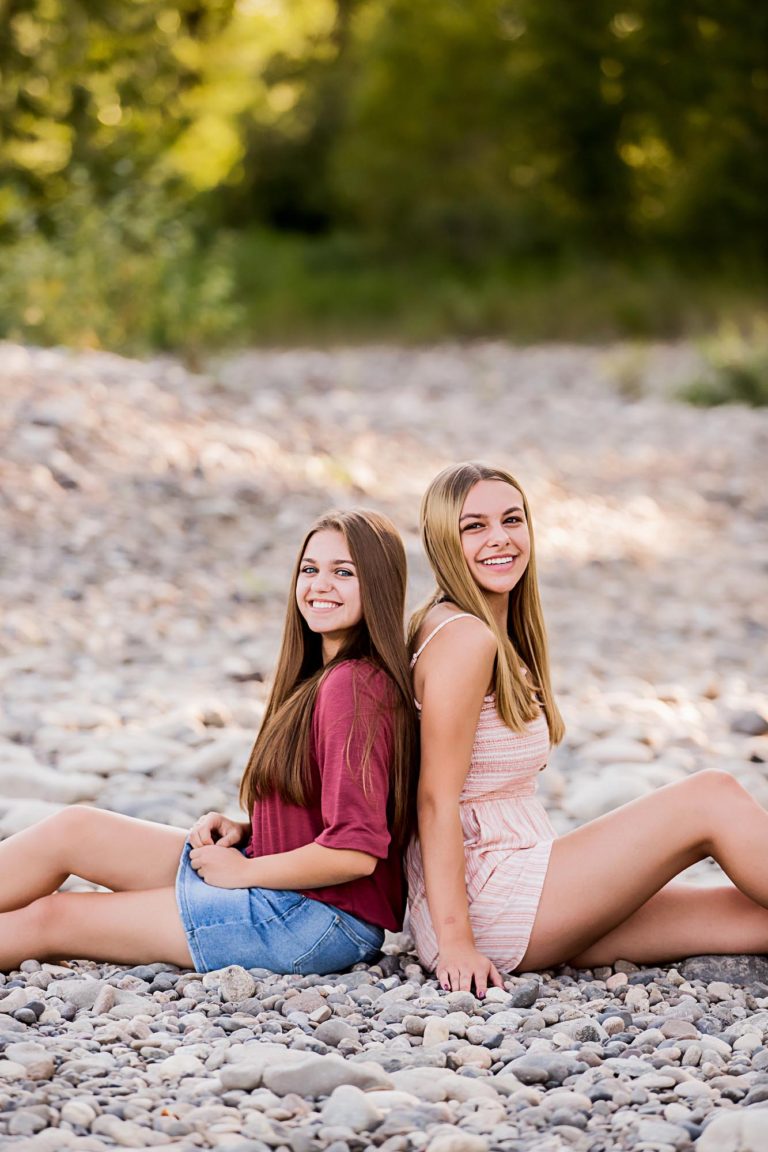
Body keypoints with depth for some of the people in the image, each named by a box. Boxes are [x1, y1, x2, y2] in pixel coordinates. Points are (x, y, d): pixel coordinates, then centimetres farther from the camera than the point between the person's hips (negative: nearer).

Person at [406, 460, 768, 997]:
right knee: (712, 797, -9)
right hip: (487, 903, -9)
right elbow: (436, 799, -18)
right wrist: (455, 944, -21)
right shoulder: (464, 638, -14)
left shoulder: (502, 636, 16)